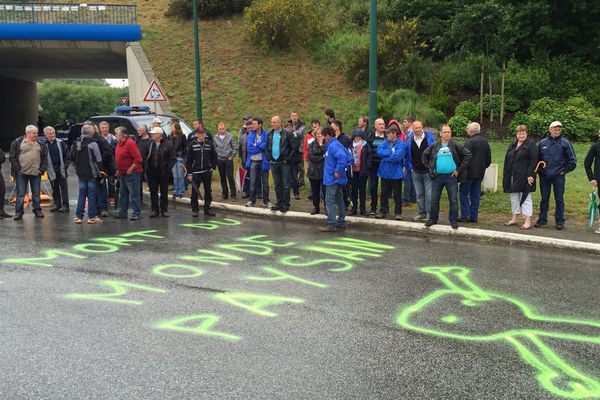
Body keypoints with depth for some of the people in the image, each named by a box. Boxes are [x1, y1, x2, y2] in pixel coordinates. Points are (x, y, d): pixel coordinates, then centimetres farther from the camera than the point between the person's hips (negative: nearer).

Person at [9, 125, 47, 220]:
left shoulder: (40, 144, 8)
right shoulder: (17, 142, -1)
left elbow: (45, 157, 11)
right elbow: (12, 156, -2)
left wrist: (42, 169, 1)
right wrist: (17, 168, -9)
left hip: (36, 173, 3)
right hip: (21, 173, -2)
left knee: (36, 193, 10)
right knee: (20, 194, 2)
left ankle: (37, 210, 21)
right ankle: (18, 212, 9)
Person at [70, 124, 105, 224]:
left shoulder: (75, 143, 7)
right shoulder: (92, 143, -13)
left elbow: (72, 158, 16)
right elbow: (98, 159, -14)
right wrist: (101, 170, -5)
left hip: (80, 173, 6)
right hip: (91, 173, -6)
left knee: (81, 194, 11)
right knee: (92, 194, 1)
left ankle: (78, 216, 10)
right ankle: (92, 217, 4)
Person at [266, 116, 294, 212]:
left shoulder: (288, 134, -7)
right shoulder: (270, 134, 9)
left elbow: (293, 148, -6)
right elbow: (267, 147, 17)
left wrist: (287, 159, -10)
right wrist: (269, 158, 7)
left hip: (284, 163, -5)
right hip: (274, 163, 5)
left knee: (285, 185, 0)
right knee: (277, 184, 11)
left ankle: (285, 204, 7)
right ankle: (279, 203, 19)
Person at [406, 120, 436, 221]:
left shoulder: (429, 137, -5)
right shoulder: (409, 140, 3)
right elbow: (407, 155, 14)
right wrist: (410, 167, 7)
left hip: (428, 171, -3)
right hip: (416, 172, 4)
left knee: (429, 195, -5)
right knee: (419, 195, 12)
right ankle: (422, 214, 23)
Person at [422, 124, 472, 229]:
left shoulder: (456, 146, -2)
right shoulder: (434, 146, 6)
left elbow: (468, 155, -4)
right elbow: (425, 155, 16)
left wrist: (459, 169, -6)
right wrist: (429, 167, 7)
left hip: (451, 177, -2)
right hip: (437, 177, 2)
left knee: (453, 200, 3)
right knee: (434, 200, 8)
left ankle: (454, 220, 14)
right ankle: (433, 219, 22)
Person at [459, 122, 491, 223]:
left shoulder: (469, 142, -15)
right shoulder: (485, 141, 10)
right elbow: (488, 158, 15)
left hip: (469, 172, -7)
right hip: (480, 173, 7)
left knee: (463, 193, 2)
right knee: (475, 195, 10)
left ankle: (465, 215, -2)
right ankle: (474, 217, 12)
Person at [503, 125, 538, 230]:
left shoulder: (531, 144, -5)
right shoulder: (512, 146, 15)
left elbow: (534, 161, -11)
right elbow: (507, 161, 17)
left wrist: (530, 175, -18)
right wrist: (506, 176, 10)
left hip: (524, 177, -7)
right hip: (512, 177, 7)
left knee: (525, 198, -4)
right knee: (514, 198, 13)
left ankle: (528, 222, -1)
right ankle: (514, 218, 23)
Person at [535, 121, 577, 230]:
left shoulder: (565, 143, -2)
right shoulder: (542, 143, 3)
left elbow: (572, 160, 2)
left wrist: (564, 171, -1)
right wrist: (539, 170, 6)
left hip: (558, 176, -2)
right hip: (544, 176, 2)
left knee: (559, 199, 3)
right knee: (544, 199, 9)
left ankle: (560, 221, 10)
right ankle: (542, 219, 18)